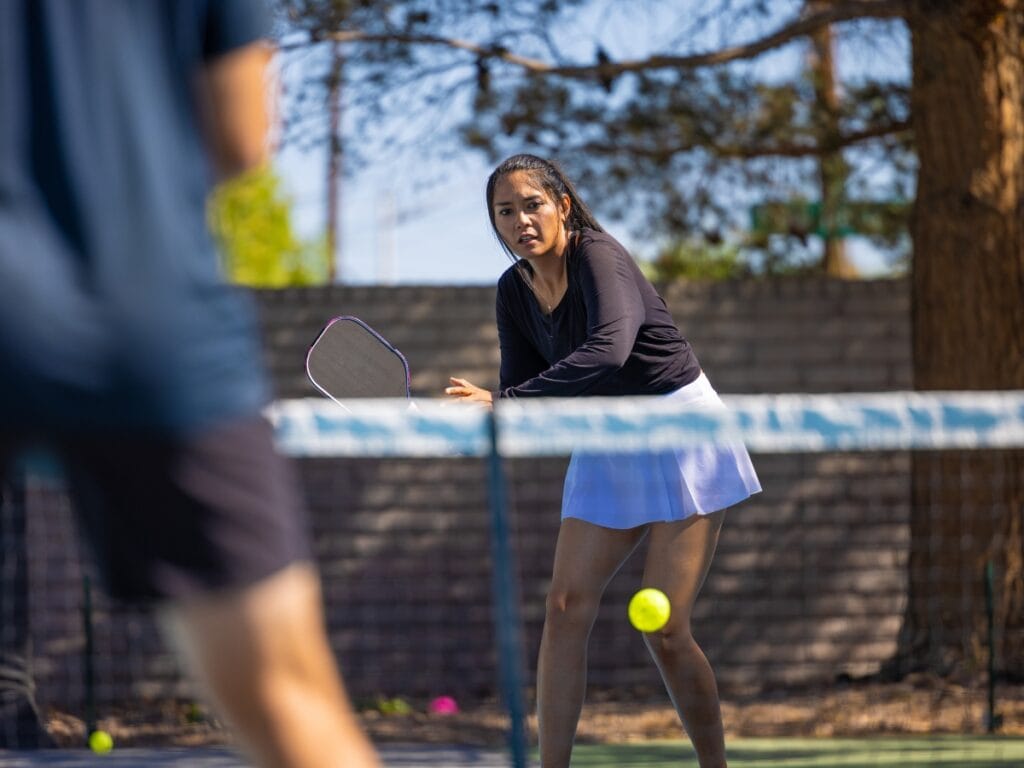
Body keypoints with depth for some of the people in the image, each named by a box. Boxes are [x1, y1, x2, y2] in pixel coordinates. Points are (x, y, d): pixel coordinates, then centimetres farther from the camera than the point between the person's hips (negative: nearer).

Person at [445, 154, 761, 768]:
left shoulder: (599, 258, -21)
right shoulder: (515, 290, 1)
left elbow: (608, 351, -39)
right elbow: (522, 397, 5)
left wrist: (504, 401, -42)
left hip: (681, 429, -7)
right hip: (606, 444, 7)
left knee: (664, 631, -10)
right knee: (567, 608, -8)